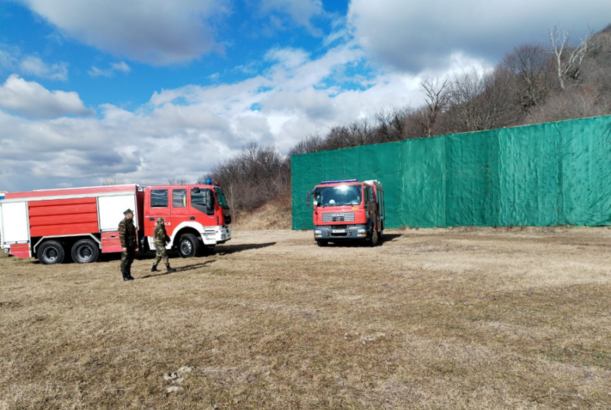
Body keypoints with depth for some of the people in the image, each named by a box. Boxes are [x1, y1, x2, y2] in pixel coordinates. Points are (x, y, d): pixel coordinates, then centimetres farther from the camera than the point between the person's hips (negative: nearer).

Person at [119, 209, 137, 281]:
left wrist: (135, 244, 22)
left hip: (132, 245, 9)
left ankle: (128, 275, 21)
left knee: (130, 260, 13)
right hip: (127, 245, -9)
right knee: (125, 261, -2)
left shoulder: (130, 222, 15)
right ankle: (125, 276, 4)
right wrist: (123, 246, -23)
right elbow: (121, 235, -19)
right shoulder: (123, 223, -13)